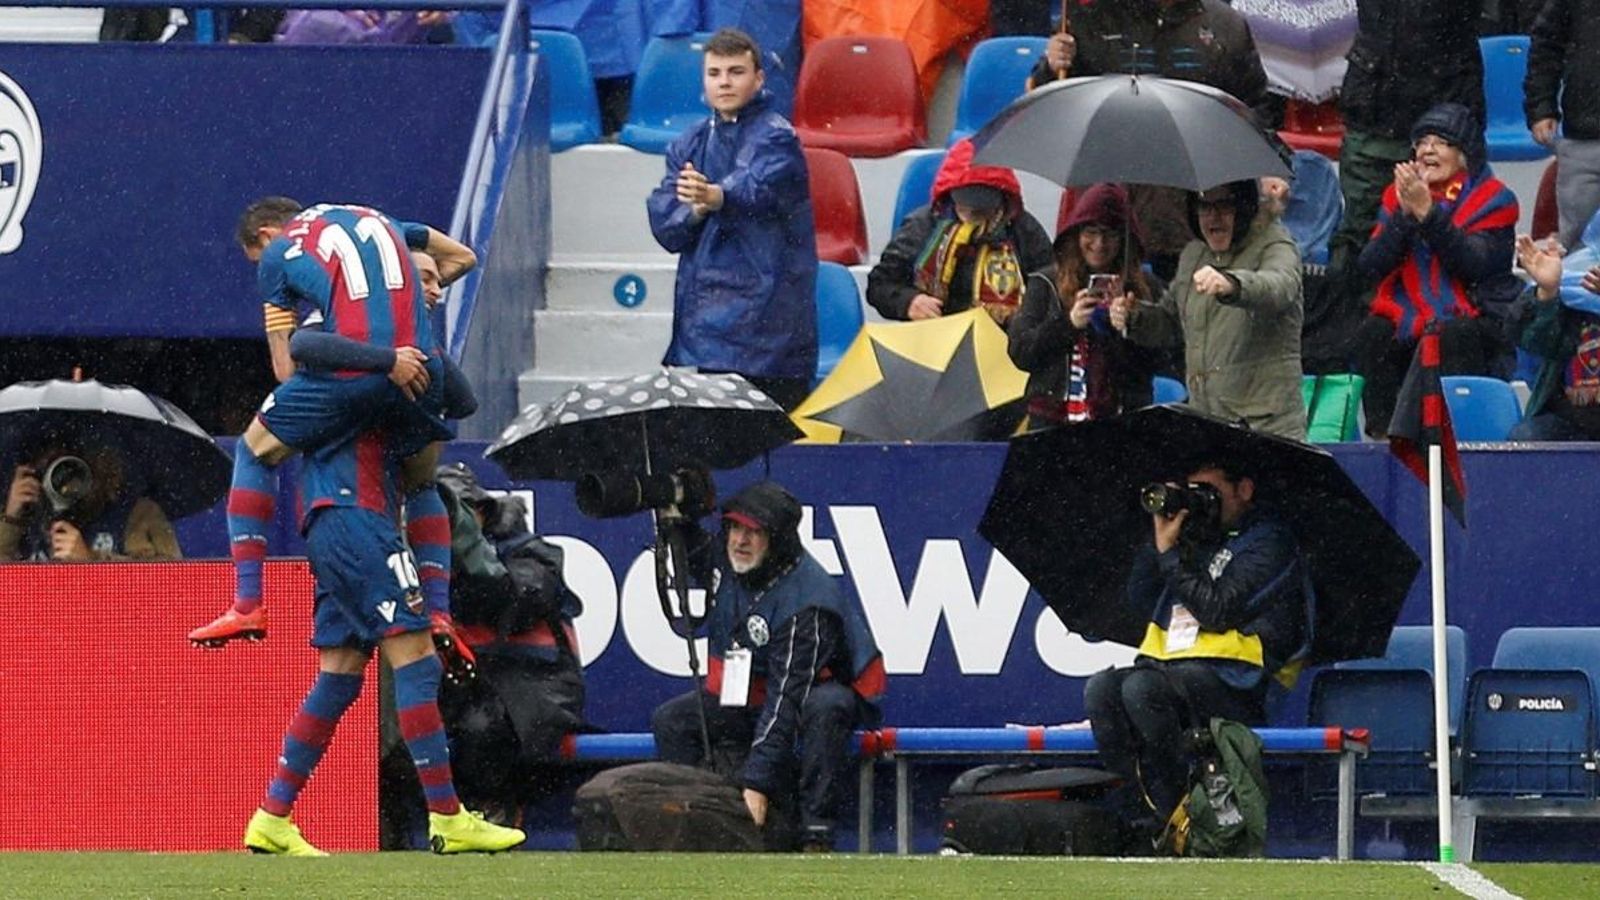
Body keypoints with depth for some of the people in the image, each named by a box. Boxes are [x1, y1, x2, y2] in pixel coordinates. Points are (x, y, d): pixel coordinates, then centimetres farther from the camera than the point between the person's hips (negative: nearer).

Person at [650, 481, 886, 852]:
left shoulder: (808, 603, -33)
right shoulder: (723, 560, -11)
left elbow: (786, 699, -38)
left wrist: (757, 780, -42)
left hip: (826, 689, -7)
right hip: (742, 694, 7)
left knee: (824, 709, -41)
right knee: (670, 721, -7)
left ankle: (817, 836, -41)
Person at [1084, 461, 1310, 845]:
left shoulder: (1267, 542, 3)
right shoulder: (1199, 537, 26)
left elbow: (1217, 611, -11)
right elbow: (1140, 596, 21)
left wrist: (1171, 553, -6)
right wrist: (1159, 541, 10)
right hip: (1170, 666, 7)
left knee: (1141, 688, -33)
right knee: (1101, 689, -21)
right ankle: (1140, 816, -26)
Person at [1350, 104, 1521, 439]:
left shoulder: (1493, 198, 0)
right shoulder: (1399, 193, 11)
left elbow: (1473, 265, -17)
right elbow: (1371, 266, 1)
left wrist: (1427, 213, -22)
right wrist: (1404, 214, -13)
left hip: (1474, 319, -3)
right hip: (1407, 316, 3)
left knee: (1454, 337, -35)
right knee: (1372, 336, -26)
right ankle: (1382, 430, -22)